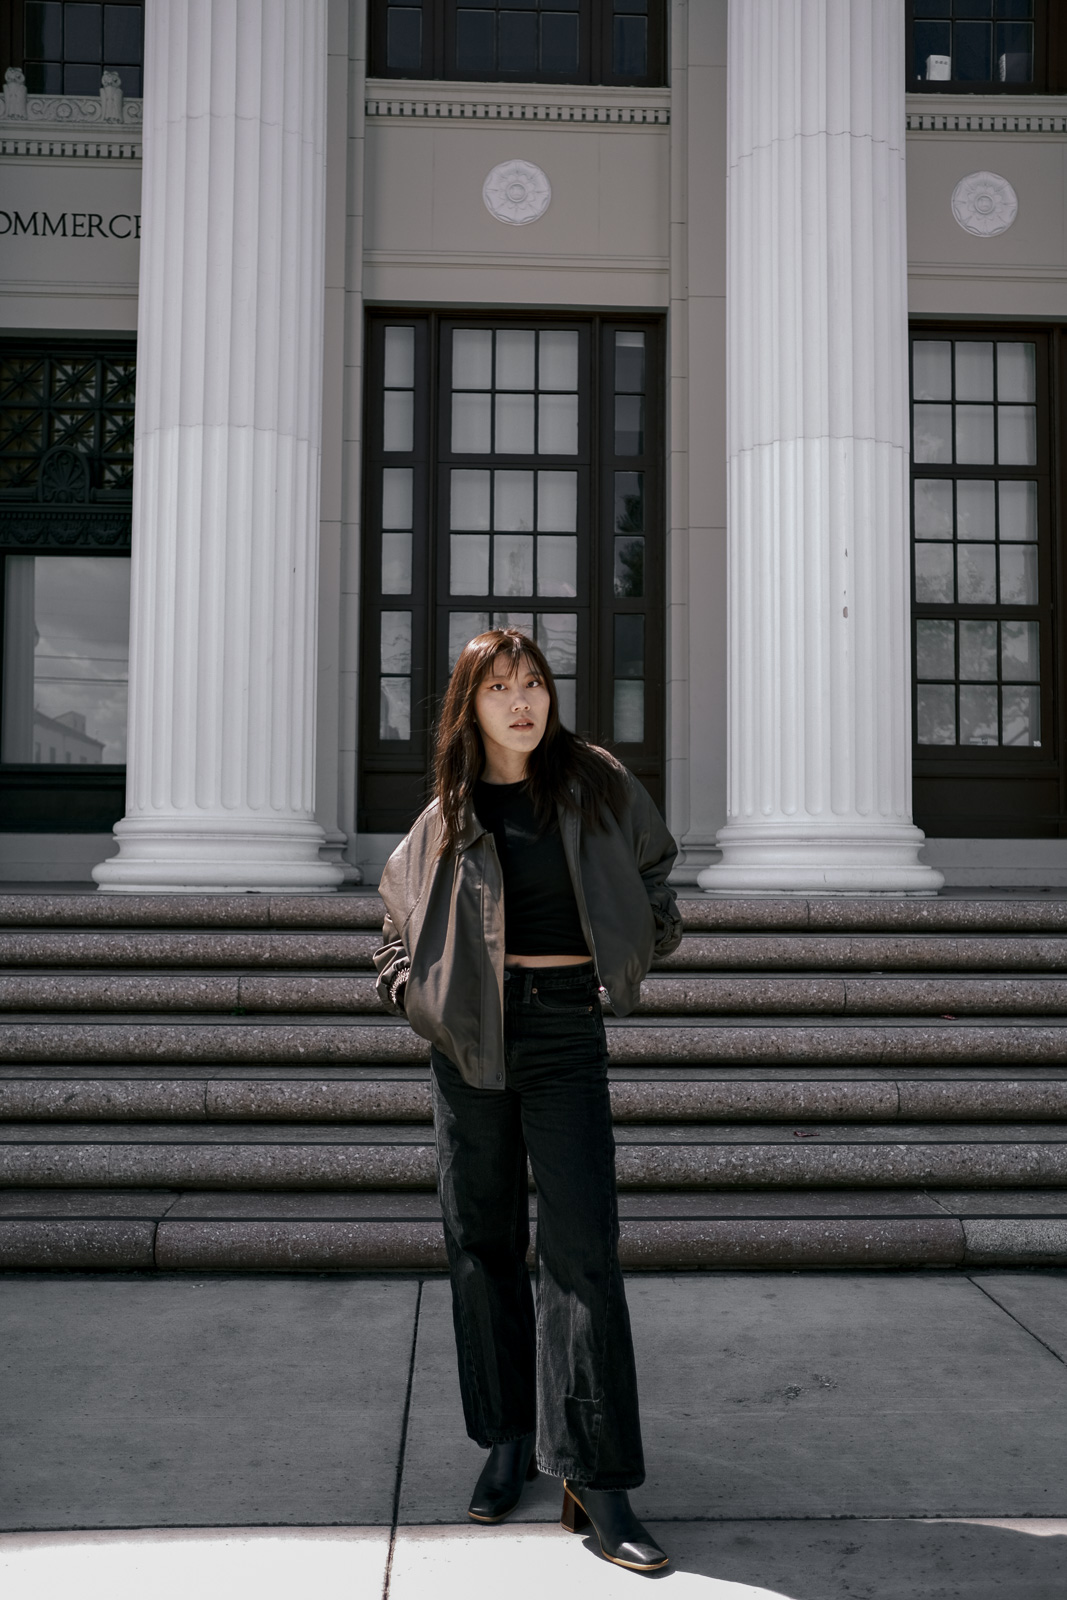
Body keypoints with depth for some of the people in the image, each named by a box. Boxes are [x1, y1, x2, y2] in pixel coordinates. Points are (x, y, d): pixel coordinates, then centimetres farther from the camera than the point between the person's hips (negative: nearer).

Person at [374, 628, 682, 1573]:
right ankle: (508, 1441, 24)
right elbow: (401, 916, 17)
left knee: (582, 1248, -7)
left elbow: (649, 864, 20)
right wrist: (411, 990, 3)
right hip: (470, 1034, 2)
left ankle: (598, 1480, 0)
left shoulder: (594, 785, 2)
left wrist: (649, 939, 13)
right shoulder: (447, 818, 4)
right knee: (482, 1241, 8)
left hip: (566, 1029, -2)